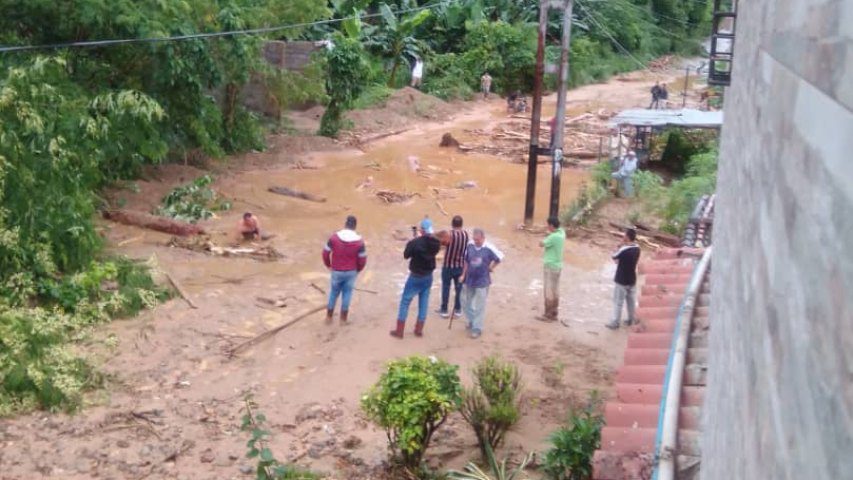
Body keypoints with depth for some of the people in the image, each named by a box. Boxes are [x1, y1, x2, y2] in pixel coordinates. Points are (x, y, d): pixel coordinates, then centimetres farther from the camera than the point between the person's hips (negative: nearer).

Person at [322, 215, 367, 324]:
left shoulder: (334, 237, -13)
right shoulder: (359, 241, -14)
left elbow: (325, 253, -6)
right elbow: (363, 259, -9)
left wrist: (328, 265, 12)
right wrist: (358, 269, 11)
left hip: (336, 271, 1)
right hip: (351, 272, 0)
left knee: (333, 293, 17)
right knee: (347, 293, 14)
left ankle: (329, 317, 25)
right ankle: (343, 318, 21)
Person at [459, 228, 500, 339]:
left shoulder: (489, 249, -17)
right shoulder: (470, 247, -5)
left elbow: (498, 259, -1)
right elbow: (466, 262, 6)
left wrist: (491, 267, 2)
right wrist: (463, 275, 6)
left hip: (482, 282, -5)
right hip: (469, 280, 5)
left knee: (479, 306, 2)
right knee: (466, 302, 16)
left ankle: (477, 328, 11)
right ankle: (472, 321, 39)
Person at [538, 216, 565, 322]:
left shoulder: (553, 237, -22)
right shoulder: (561, 232, 4)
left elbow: (541, 244, -12)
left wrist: (547, 236, 4)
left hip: (551, 266, -9)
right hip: (558, 266, 9)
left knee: (549, 291, -3)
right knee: (555, 291, 12)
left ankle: (548, 315, 0)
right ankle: (554, 314, 18)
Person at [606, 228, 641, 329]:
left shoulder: (623, 250, -27)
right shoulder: (637, 248, -4)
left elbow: (614, 258, -9)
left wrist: (620, 246, -4)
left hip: (621, 280, -7)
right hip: (632, 279, 7)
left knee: (618, 302, 6)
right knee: (630, 299, 22)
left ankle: (615, 322, 15)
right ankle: (631, 319, 34)